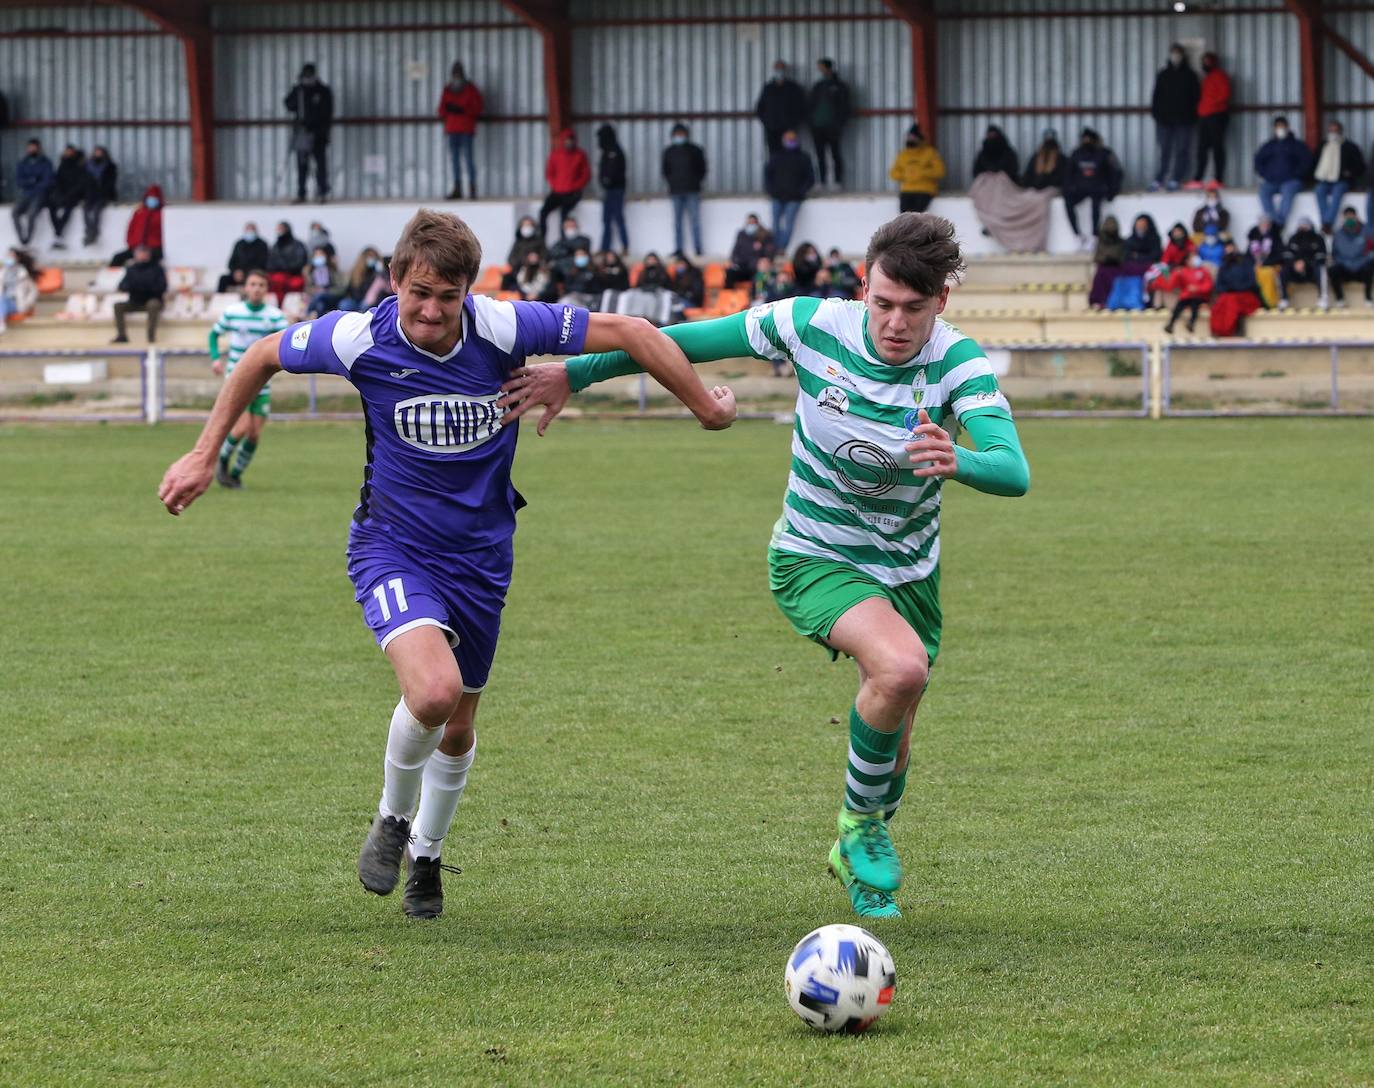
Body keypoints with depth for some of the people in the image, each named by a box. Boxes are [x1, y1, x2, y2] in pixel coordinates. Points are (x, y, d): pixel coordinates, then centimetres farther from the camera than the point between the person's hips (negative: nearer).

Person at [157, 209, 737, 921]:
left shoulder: (501, 328, -18)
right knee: (434, 689, -29)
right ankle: (391, 820, 1)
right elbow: (264, 357, 1)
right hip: (394, 548, -3)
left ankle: (425, 856, 42)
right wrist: (205, 454, 4)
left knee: (456, 728, 14)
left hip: (480, 556, 3)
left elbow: (629, 334, -11)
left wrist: (705, 405, -5)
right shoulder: (363, 339, -17)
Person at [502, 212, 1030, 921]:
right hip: (814, 560, -3)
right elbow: (691, 342, -7)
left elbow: (1014, 472, -36)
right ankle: (862, 824, -5)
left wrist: (956, 461, -59)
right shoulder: (812, 326, -21)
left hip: (909, 568, 3)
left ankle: (861, 851, 46)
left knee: (890, 748, 13)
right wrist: (574, 374, -4)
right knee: (900, 668, -31)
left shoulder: (960, 363, -21)